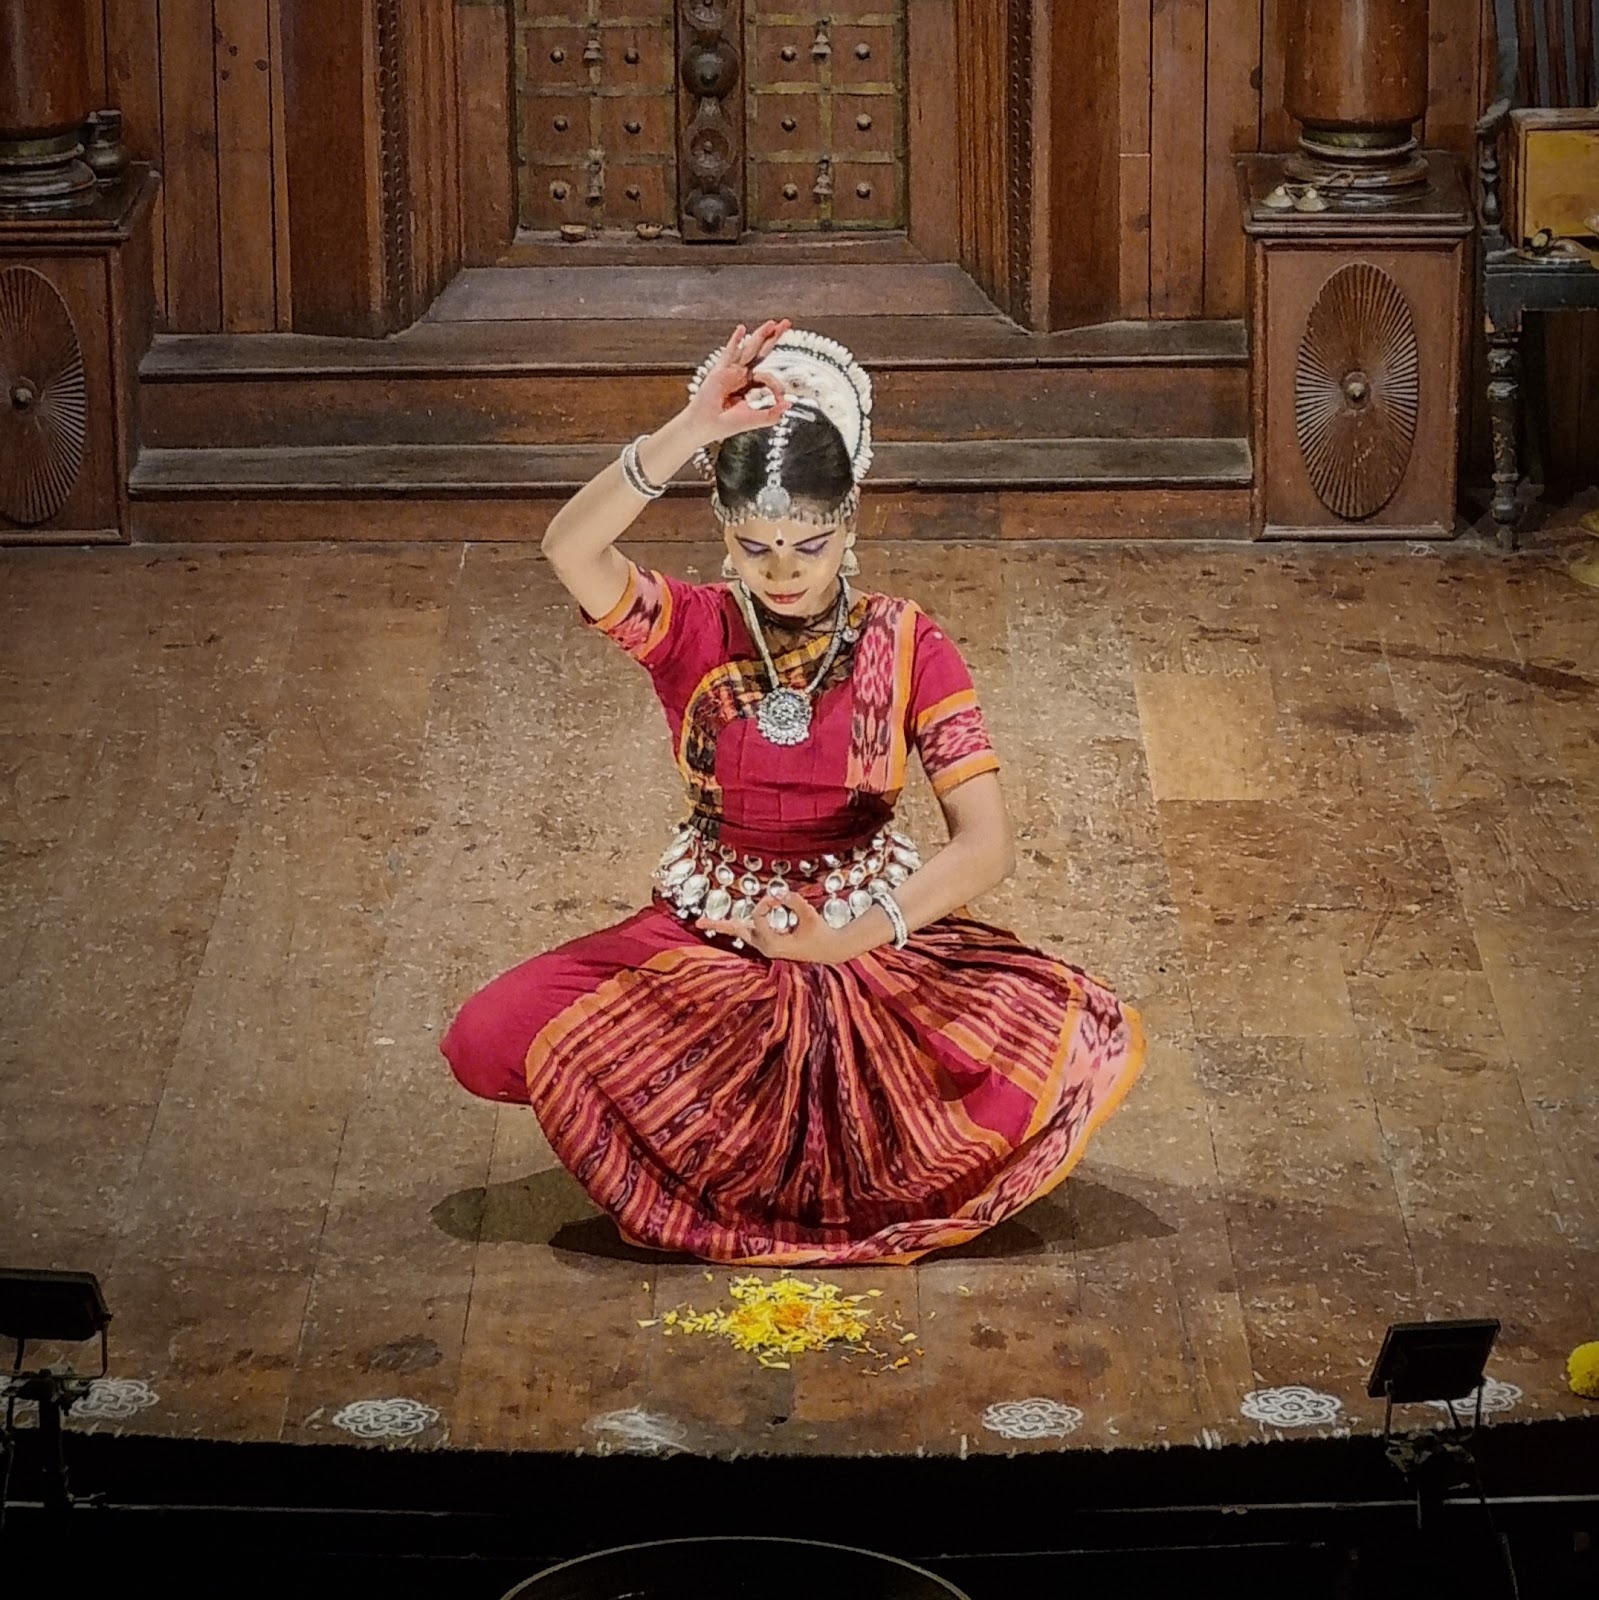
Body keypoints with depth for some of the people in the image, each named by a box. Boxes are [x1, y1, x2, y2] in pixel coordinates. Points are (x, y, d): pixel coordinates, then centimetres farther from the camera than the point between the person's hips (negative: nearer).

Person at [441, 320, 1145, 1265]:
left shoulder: (906, 646, -7)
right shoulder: (690, 630, -6)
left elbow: (987, 847, -17)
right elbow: (570, 549, -28)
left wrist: (848, 940, -31)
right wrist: (692, 432, -40)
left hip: (877, 936, 0)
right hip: (707, 940, 1)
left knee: (1097, 1043, -26)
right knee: (491, 1042, -24)